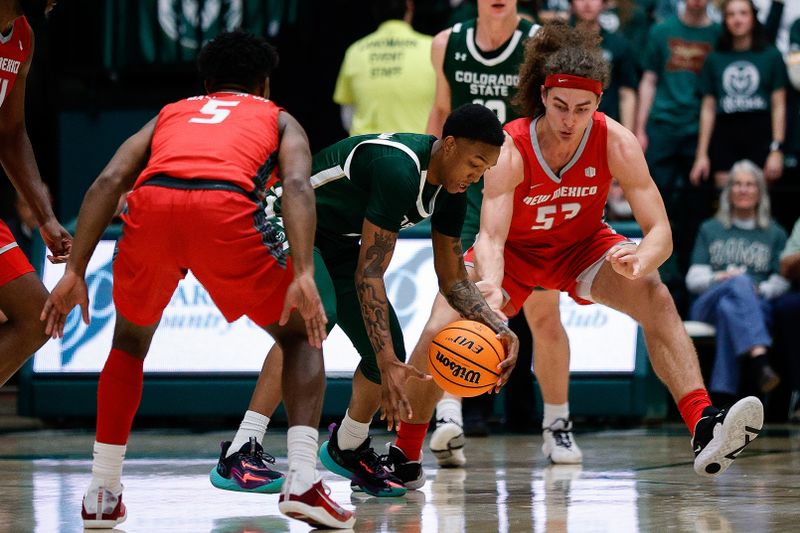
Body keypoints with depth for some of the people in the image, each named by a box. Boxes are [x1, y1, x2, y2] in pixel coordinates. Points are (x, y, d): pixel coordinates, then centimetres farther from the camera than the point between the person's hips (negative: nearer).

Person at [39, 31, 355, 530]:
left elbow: (108, 181, 19)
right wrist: (303, 276, -5)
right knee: (301, 336, 19)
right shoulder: (279, 120, 30)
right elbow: (297, 187, 7)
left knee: (131, 340, 30)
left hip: (151, 205, 2)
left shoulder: (170, 114, 37)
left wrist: (75, 273, 14)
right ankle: (302, 482, 1)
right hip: (226, 207, -2)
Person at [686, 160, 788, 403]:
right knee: (739, 282, -37)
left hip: (759, 308, -1)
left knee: (729, 307, -41)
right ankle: (759, 360, -63)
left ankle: (723, 393, -58)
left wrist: (761, 290, -8)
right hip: (708, 306, 1)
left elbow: (781, 282, 14)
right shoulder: (710, 230, 27)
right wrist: (718, 278, -5)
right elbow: (693, 278, 16)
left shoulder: (775, 234, 26)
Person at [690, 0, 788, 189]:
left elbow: (778, 106, 4)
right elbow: (708, 109, 13)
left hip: (760, 137, -2)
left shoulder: (771, 56, 7)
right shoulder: (715, 59, 12)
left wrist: (777, 149, -4)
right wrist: (701, 154, 8)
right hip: (725, 136, 2)